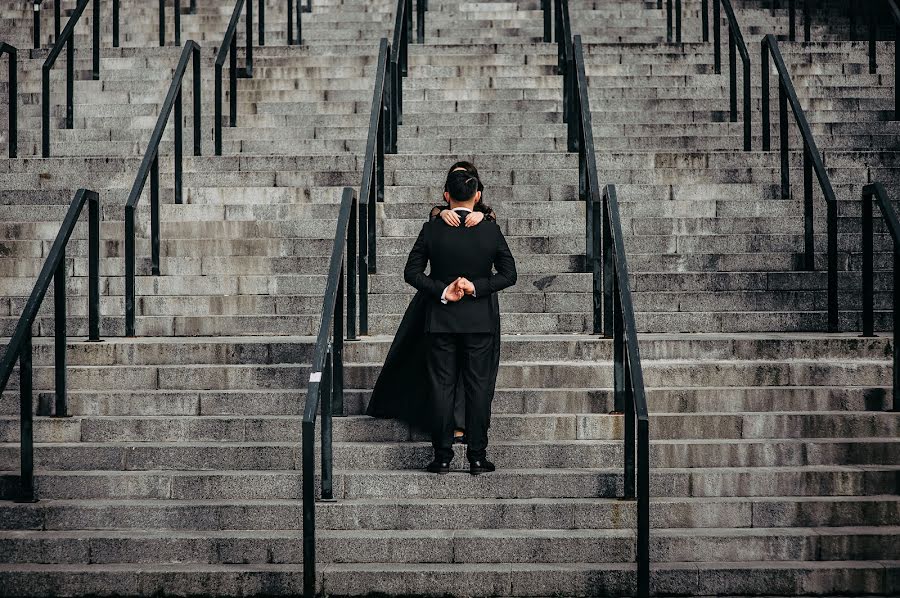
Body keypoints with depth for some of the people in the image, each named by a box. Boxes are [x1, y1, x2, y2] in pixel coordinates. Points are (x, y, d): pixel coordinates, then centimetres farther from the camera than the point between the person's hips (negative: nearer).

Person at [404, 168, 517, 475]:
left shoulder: (432, 230, -5)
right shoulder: (490, 230, -4)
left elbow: (411, 272, -4)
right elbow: (509, 274, -3)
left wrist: (441, 291, -6)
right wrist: (477, 286, -6)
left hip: (441, 320, 0)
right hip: (480, 321, 0)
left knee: (442, 387, 5)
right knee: (479, 387, 5)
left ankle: (442, 457, 6)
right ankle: (477, 457, 6)